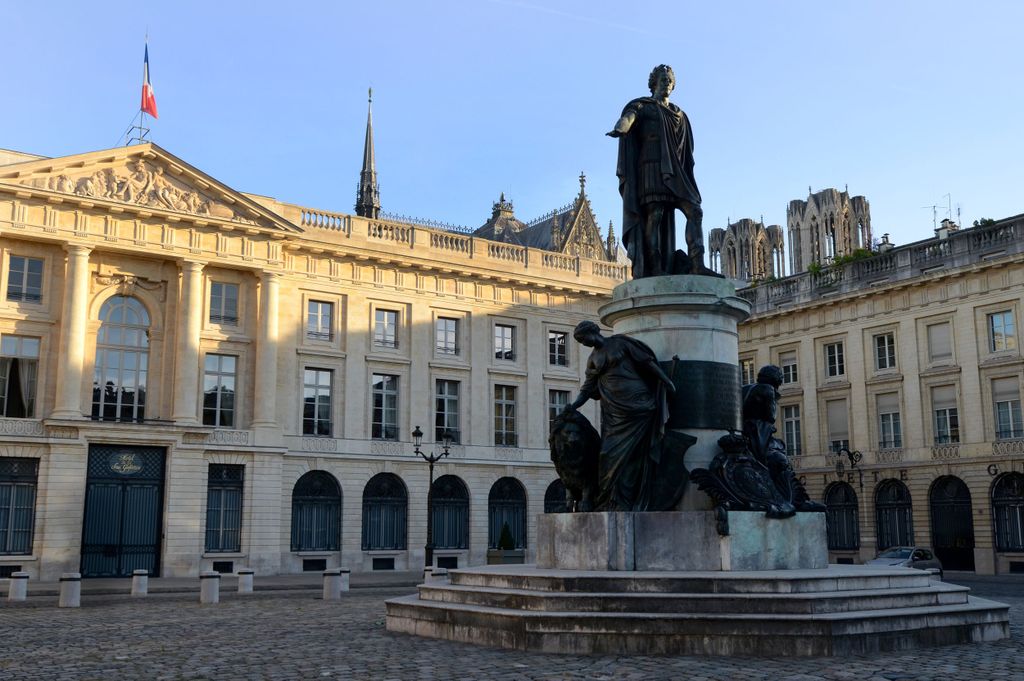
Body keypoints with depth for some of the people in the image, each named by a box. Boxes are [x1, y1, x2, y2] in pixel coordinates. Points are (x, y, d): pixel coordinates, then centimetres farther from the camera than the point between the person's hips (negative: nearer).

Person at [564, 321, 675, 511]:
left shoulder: (619, 342, 3)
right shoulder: (593, 360, 16)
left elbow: (647, 361, -1)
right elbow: (588, 389, 14)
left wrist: (666, 381, -8)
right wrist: (574, 406, -3)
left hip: (637, 404, -5)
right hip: (614, 411, 5)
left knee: (635, 453, -5)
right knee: (612, 454, -3)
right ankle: (617, 502, 1)